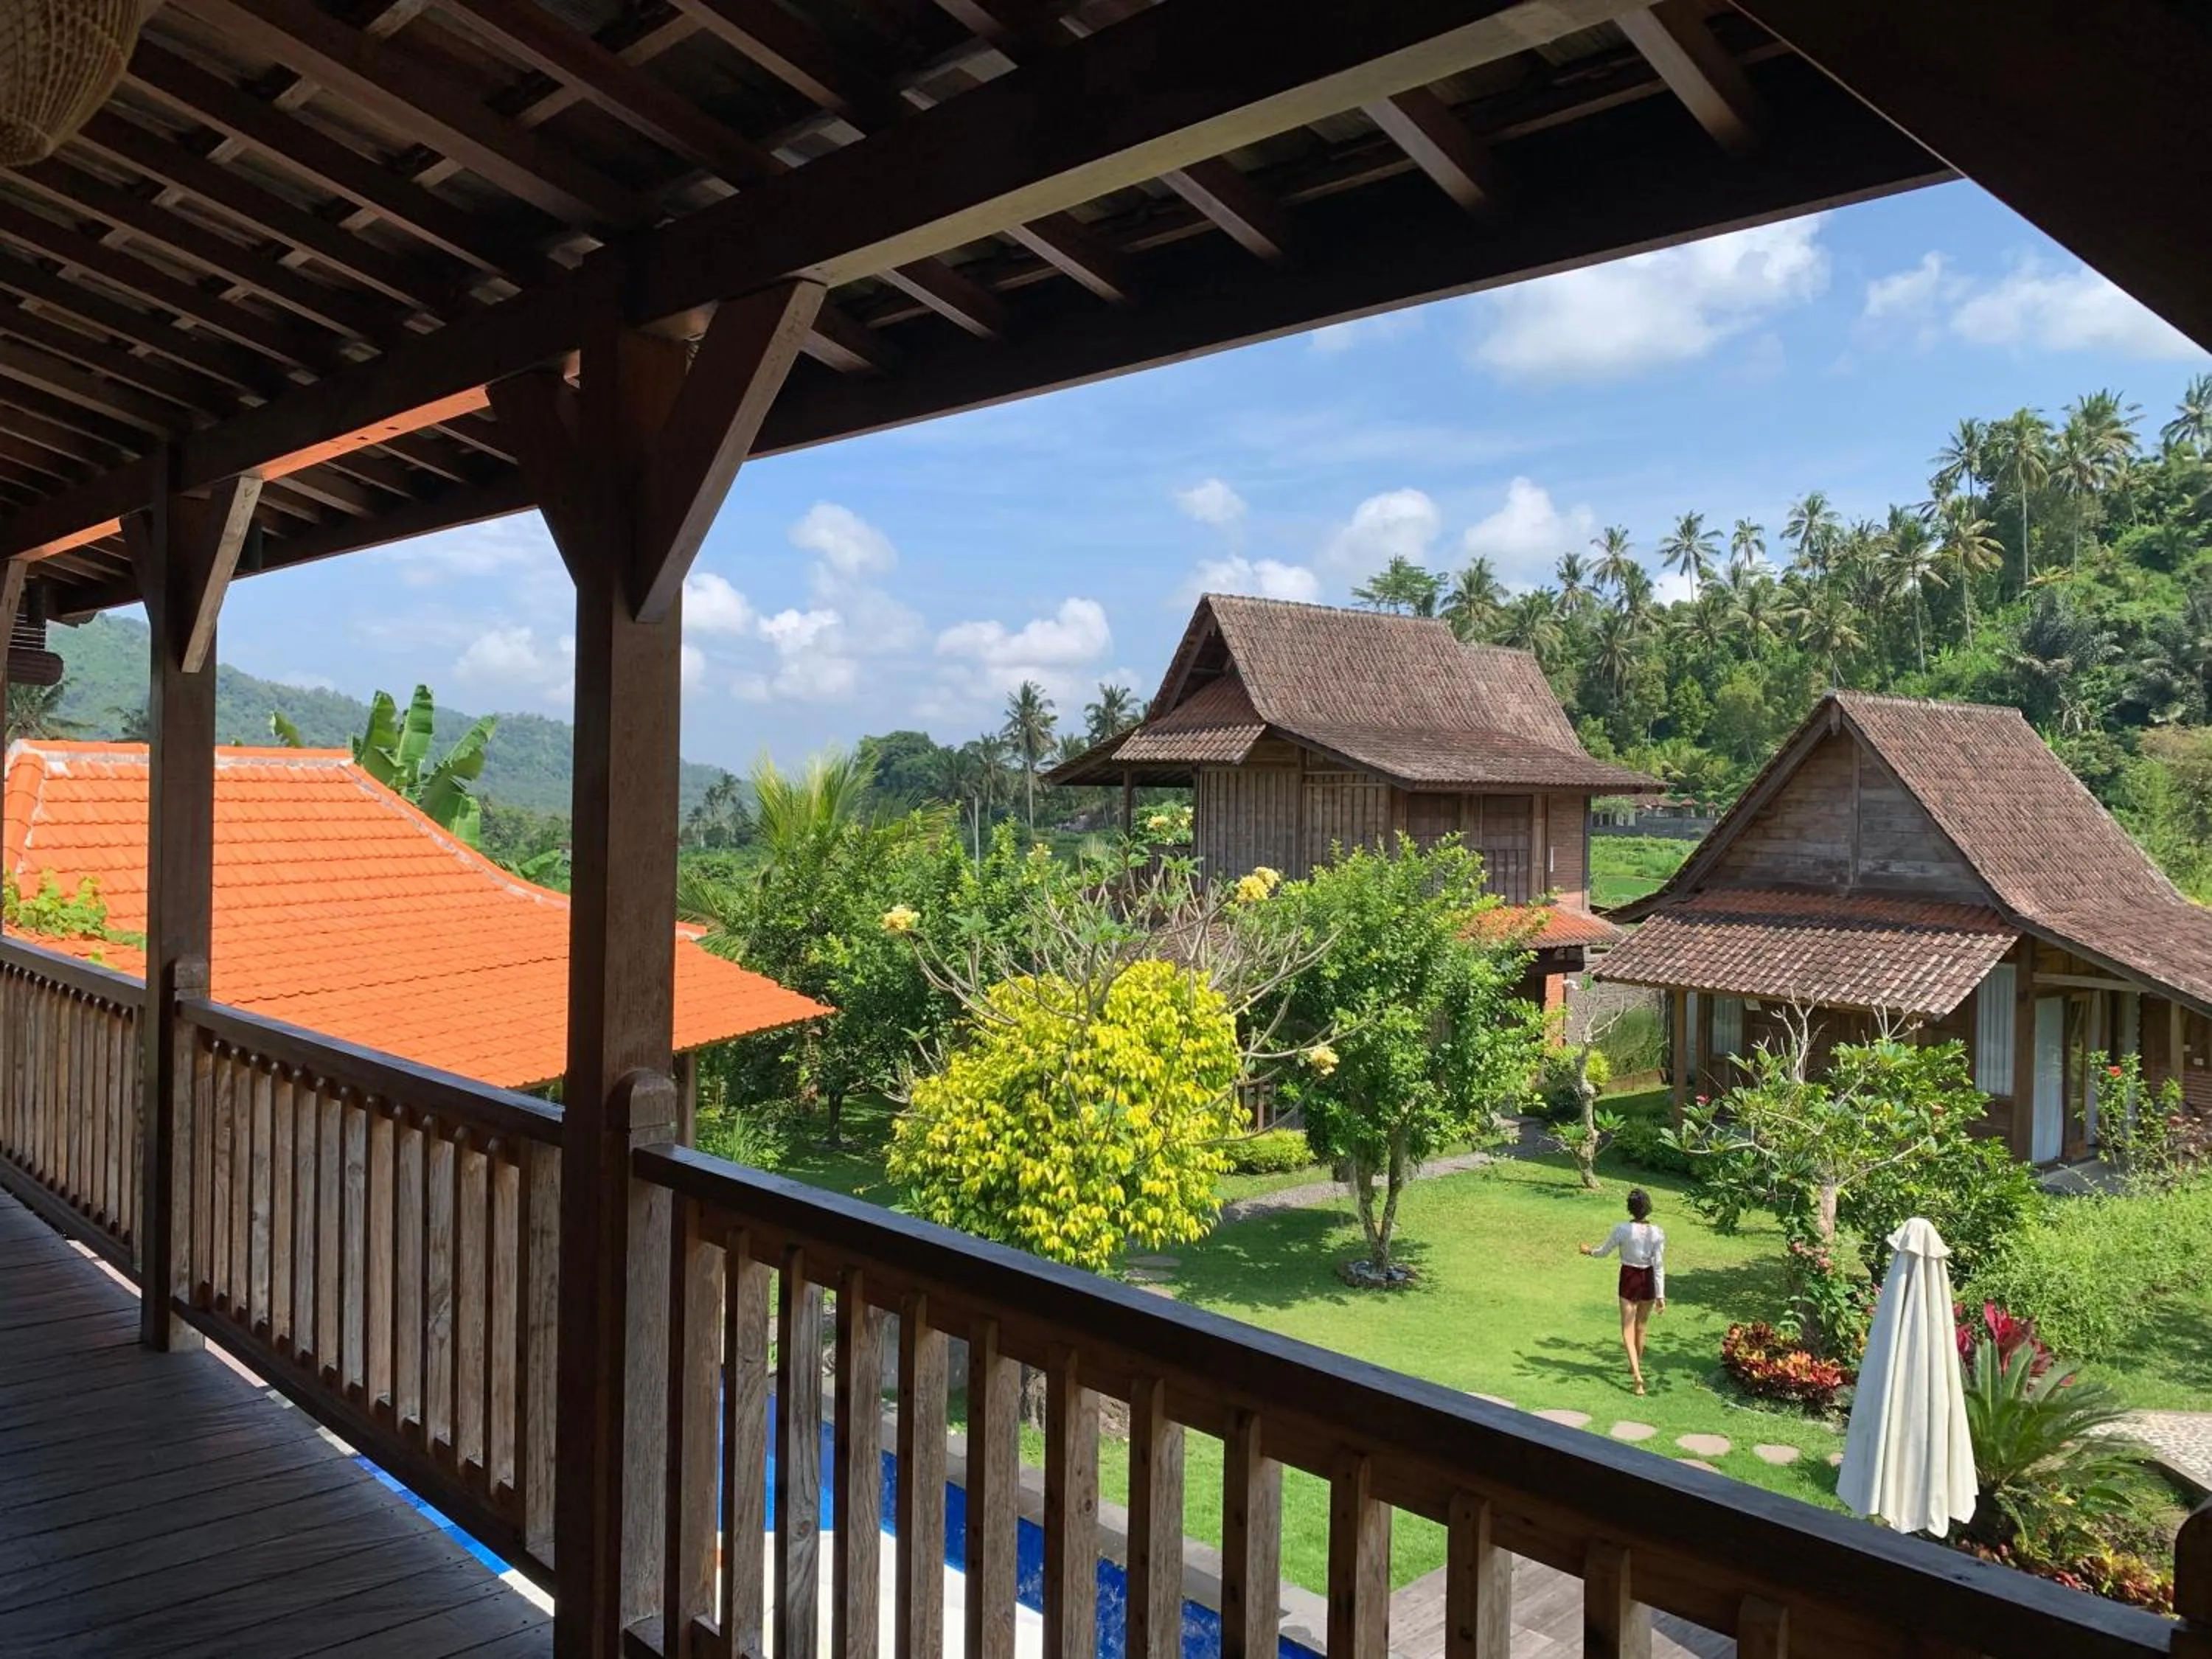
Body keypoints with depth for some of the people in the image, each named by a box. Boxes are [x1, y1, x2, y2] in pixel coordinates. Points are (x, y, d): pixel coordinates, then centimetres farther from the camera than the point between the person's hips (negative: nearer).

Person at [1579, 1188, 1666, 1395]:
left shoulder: (1622, 1230, -15)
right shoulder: (1657, 1233, -12)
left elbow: (1604, 1251, 0)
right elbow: (1659, 1266, -11)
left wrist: (1589, 1250, 21)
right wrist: (1660, 1295, -7)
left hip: (1629, 1280, -2)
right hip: (1648, 1280, 2)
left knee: (1628, 1331, 0)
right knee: (1641, 1328, 23)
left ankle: (1638, 1376, -16)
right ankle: (1636, 1366, 40)